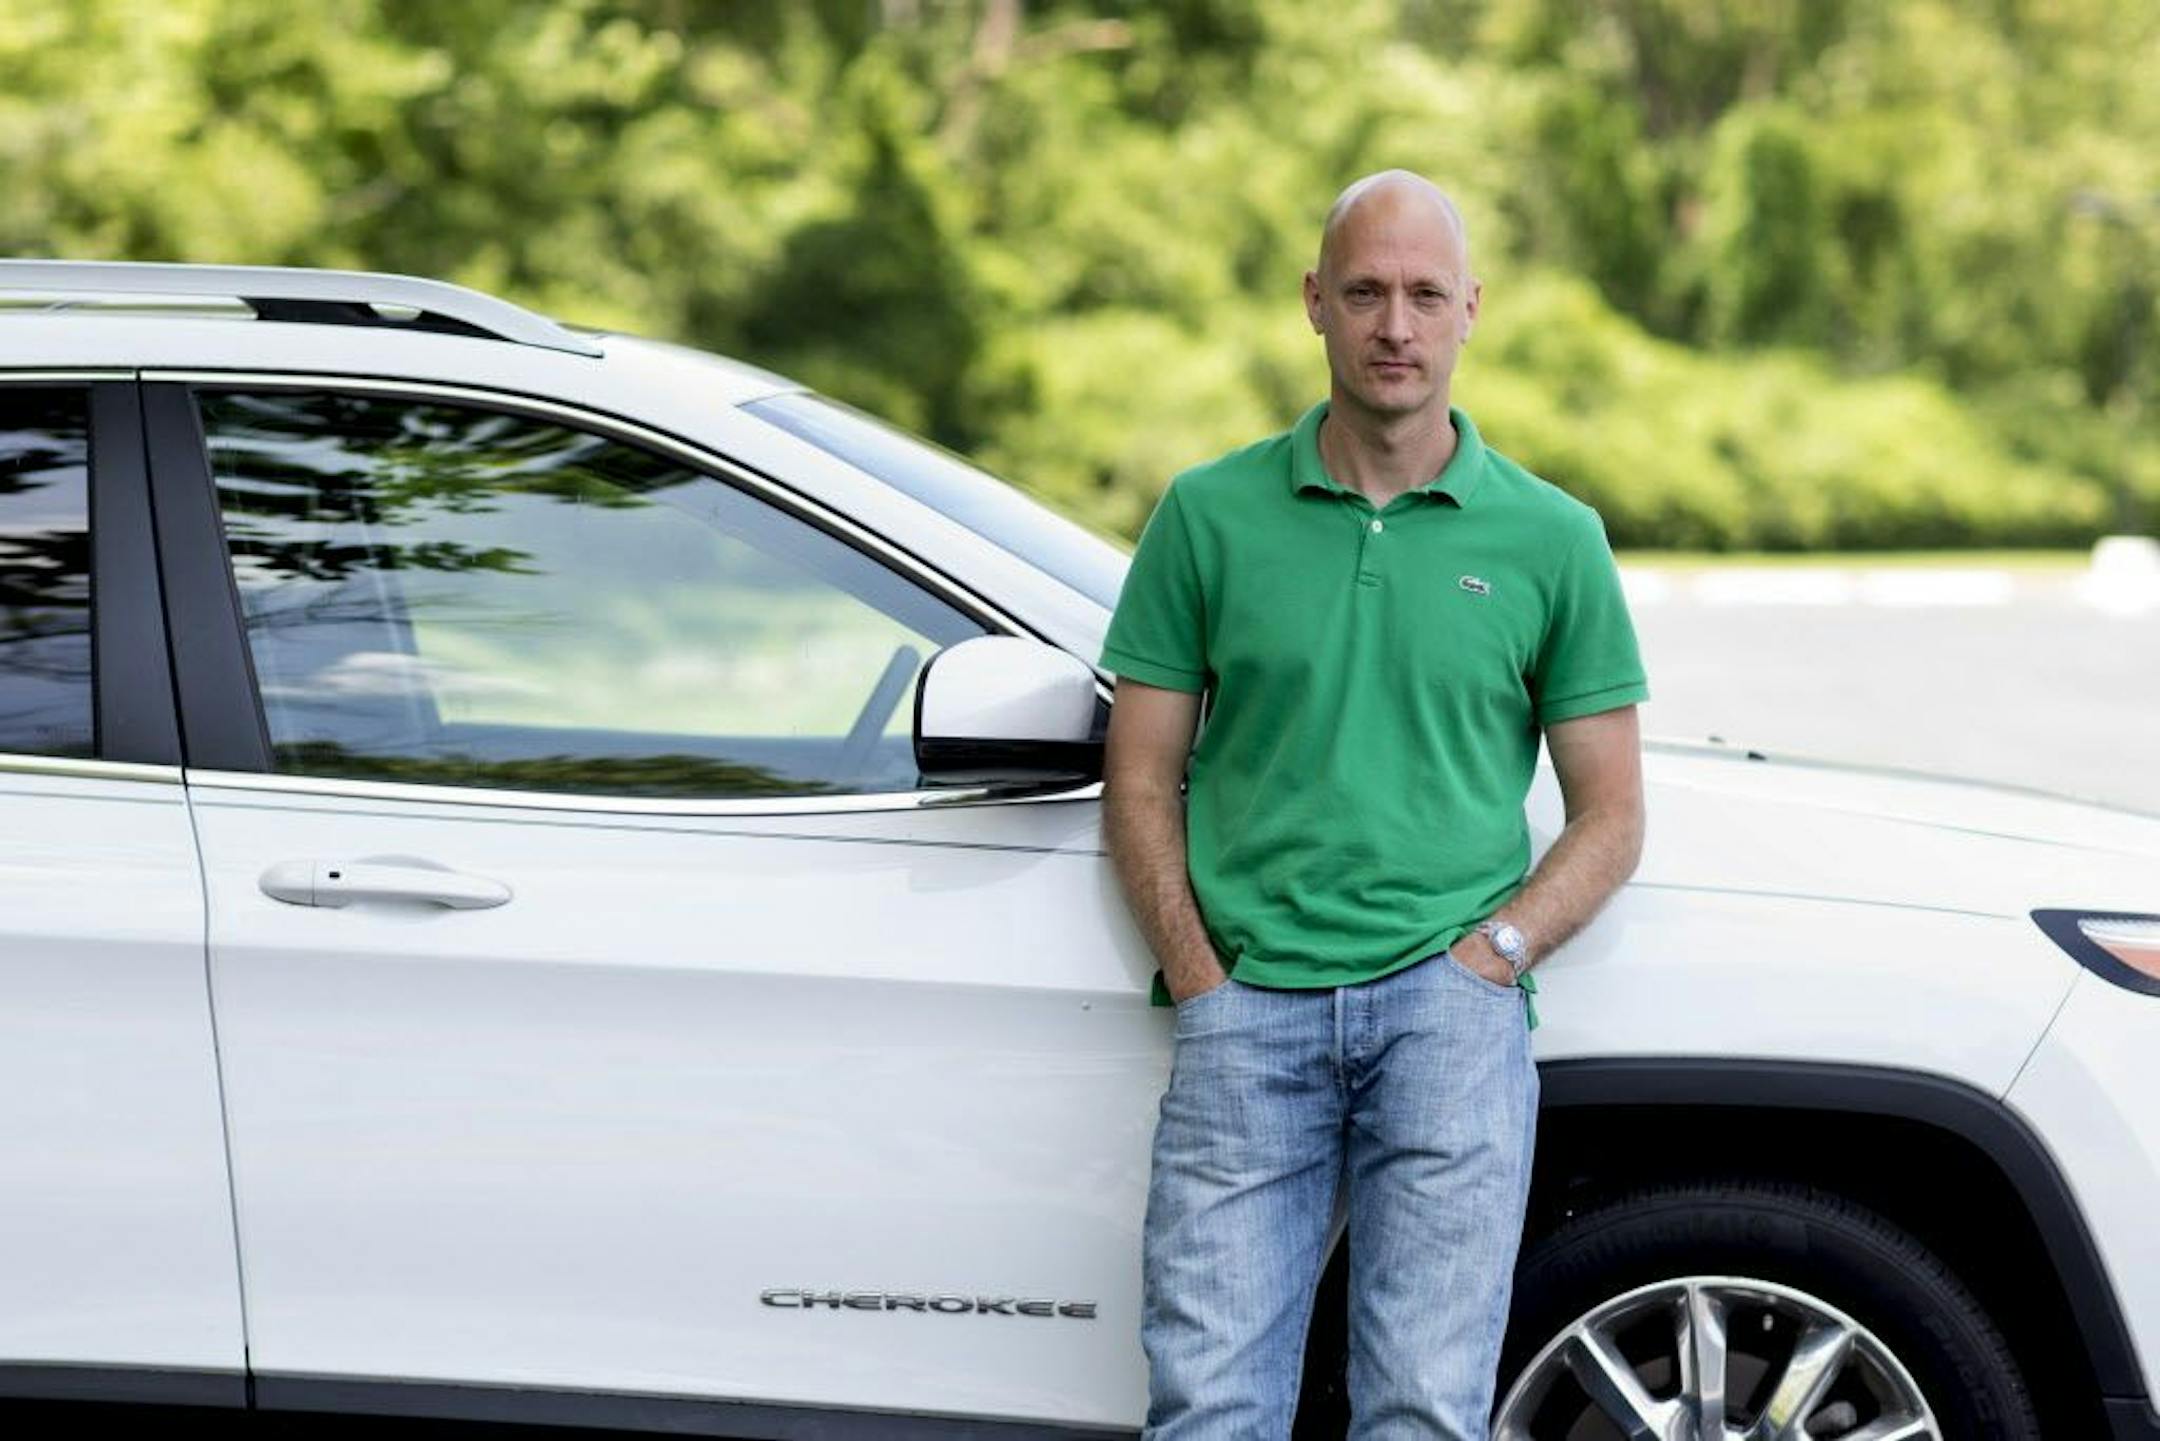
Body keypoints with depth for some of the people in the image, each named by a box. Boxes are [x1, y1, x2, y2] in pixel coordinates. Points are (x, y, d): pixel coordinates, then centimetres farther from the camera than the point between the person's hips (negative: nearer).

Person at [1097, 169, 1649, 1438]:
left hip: (1451, 1008, 0)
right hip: (1250, 1008, 1)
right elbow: (1140, 779, 11)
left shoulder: (1553, 539, 10)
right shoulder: (1211, 516, 10)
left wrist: (1497, 948, -5)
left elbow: (1610, 816, 12)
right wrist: (1202, 977, -2)